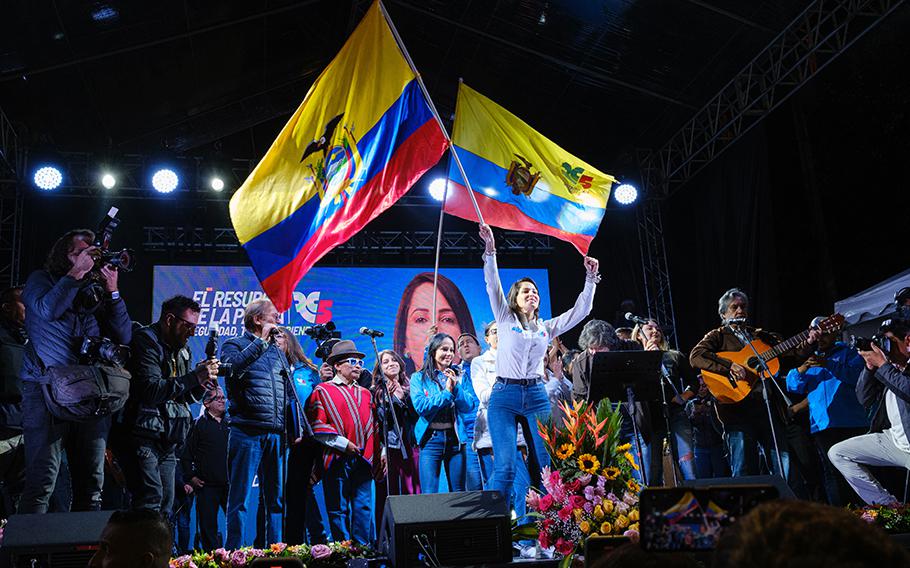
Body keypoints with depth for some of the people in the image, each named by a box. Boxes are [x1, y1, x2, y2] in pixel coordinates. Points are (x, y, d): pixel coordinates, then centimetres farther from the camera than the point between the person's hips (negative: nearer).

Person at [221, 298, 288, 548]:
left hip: (278, 435, 6)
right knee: (240, 498, -3)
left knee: (277, 499, 8)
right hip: (247, 432, -6)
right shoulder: (234, 345, 3)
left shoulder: (277, 351, 21)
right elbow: (234, 367, -21)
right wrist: (261, 341, -15)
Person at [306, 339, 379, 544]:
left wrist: (381, 452, 10)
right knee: (338, 509, -1)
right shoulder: (323, 391, 3)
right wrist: (343, 444, -13)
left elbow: (374, 427, 21)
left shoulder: (365, 394, 21)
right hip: (337, 459, -5)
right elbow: (317, 427, -7)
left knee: (363, 507, 3)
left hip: (364, 459, 5)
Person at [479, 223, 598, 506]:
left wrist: (591, 278, 8)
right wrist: (490, 251, -12)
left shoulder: (547, 328, 18)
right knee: (505, 467, -13)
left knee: (545, 464, 0)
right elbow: (493, 286, -2)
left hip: (536, 397, 3)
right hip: (504, 396, -3)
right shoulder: (505, 320, 10)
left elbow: (581, 310, 16)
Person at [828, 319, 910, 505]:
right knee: (837, 453, 4)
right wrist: (870, 366, -5)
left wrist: (882, 364, -20)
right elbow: (865, 399, 7)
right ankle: (888, 505, 3)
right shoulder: (890, 366, 7)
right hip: (893, 439, 8)